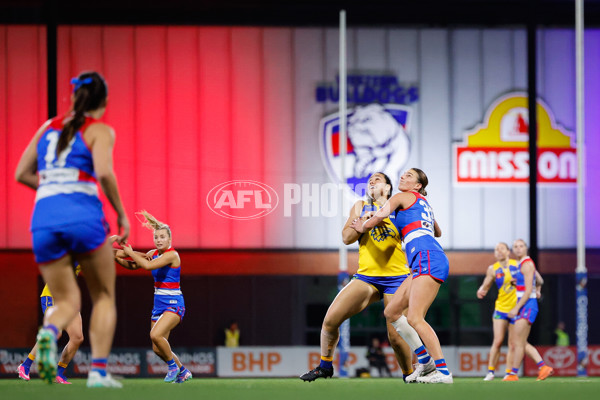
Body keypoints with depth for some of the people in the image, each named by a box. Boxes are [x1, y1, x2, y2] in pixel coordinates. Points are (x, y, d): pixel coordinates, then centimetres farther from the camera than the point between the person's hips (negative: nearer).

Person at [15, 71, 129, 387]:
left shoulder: (49, 127, 20)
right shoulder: (100, 131, 4)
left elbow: (22, 174, 22)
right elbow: (103, 172, -13)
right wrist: (121, 214, -3)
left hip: (43, 221, 4)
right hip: (83, 216, -4)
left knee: (67, 302, 11)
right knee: (104, 296, 14)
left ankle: (48, 333, -24)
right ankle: (98, 370, 0)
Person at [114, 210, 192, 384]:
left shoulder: (172, 255, -15)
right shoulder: (154, 253, 9)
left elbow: (148, 265, -25)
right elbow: (133, 265, 17)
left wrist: (131, 253, -12)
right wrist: (117, 257, 0)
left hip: (173, 304, -8)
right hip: (159, 304, 8)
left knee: (155, 334, -29)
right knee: (157, 349, 5)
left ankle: (173, 365, -8)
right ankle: (183, 372, 25)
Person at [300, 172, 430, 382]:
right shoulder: (361, 206, 14)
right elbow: (346, 237, 6)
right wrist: (364, 222, -12)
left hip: (396, 277, -2)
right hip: (366, 276, 2)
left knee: (396, 336, -13)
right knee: (331, 318, -11)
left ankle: (409, 374, 11)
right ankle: (325, 366, 9)